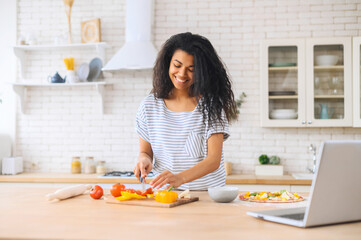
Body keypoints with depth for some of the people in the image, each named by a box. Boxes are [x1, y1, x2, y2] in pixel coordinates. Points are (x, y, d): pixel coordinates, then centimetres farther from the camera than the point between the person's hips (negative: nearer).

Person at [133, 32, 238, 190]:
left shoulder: (211, 105, -3)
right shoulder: (149, 106, 6)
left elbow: (214, 160, -10)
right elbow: (145, 151, 15)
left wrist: (179, 178, -27)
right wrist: (144, 158, -9)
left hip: (208, 194, -3)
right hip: (165, 194, 3)